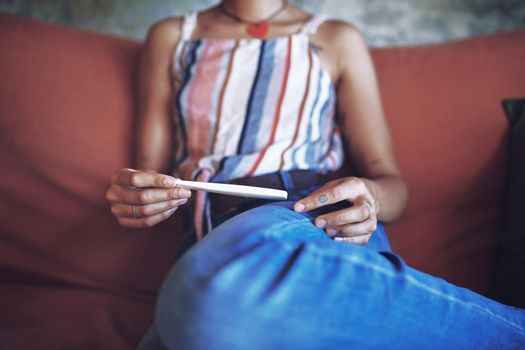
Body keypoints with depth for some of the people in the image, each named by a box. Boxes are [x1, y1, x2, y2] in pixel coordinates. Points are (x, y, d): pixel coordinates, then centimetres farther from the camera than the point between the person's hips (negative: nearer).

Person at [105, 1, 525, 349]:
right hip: (209, 242, 4)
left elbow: (392, 184, 13)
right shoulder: (171, 37, 21)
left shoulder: (337, 40, 16)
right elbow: (152, 170, 16)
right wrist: (133, 197, -8)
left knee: (219, 298, -38)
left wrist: (367, 198, -12)